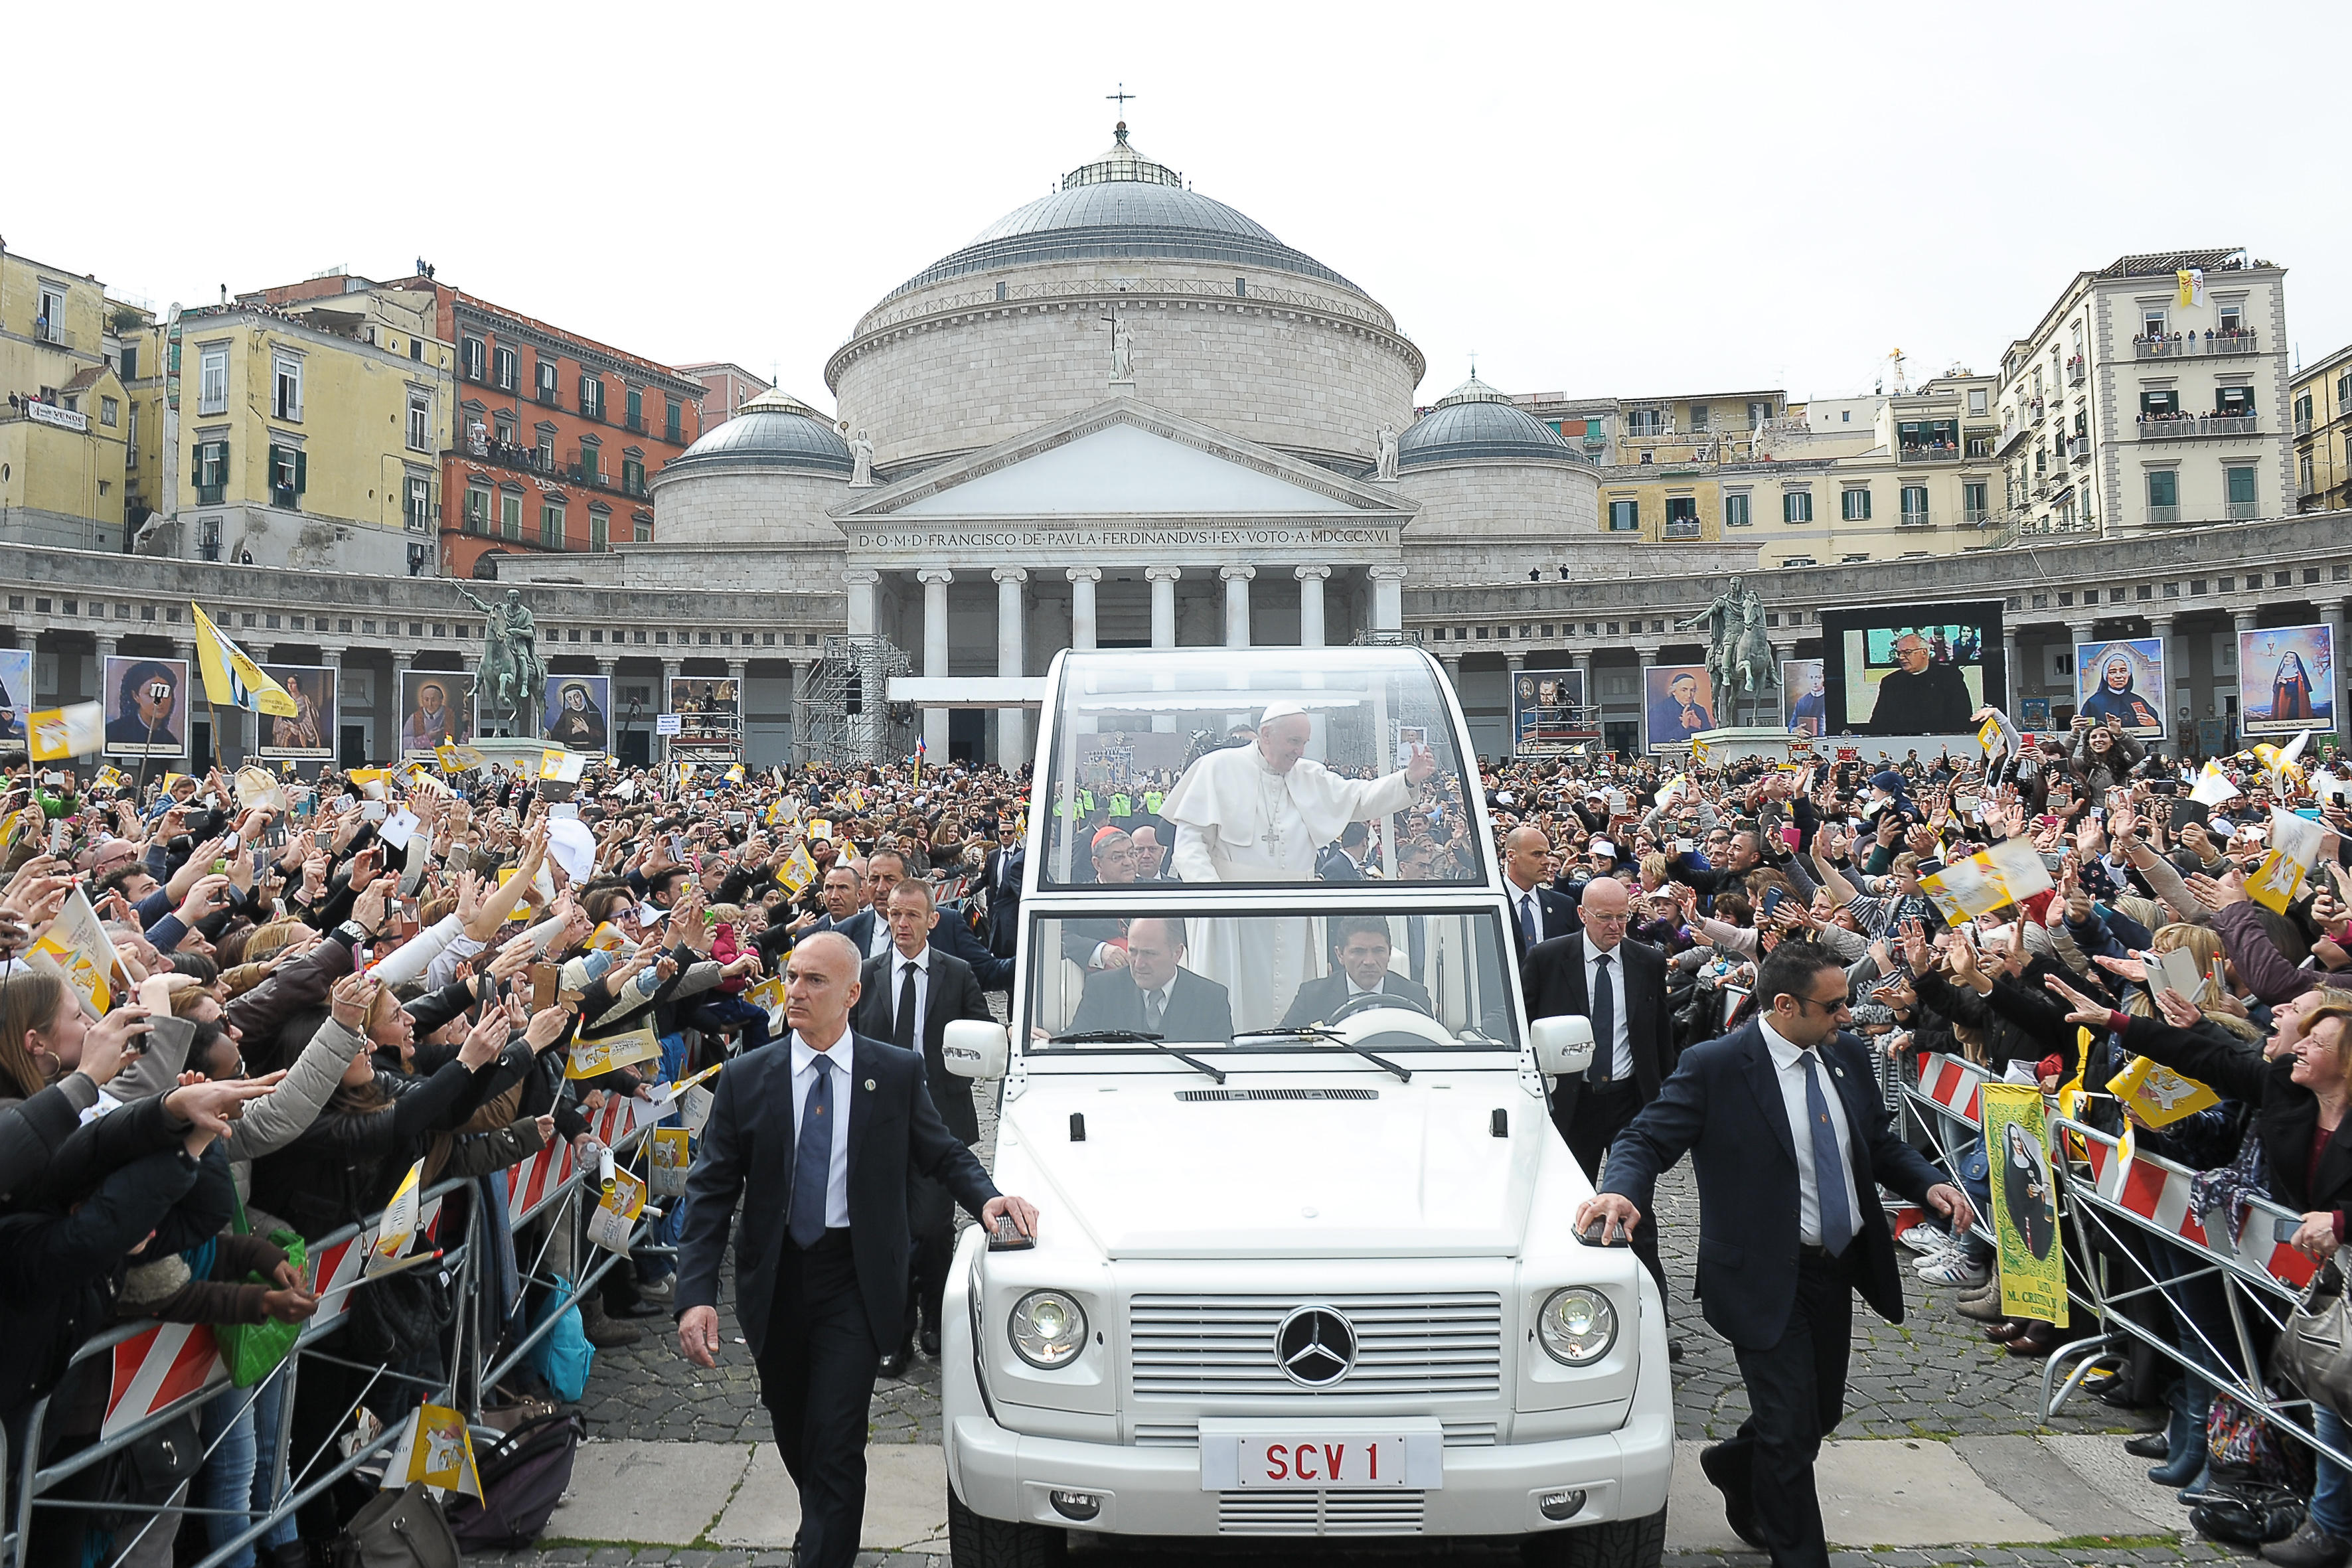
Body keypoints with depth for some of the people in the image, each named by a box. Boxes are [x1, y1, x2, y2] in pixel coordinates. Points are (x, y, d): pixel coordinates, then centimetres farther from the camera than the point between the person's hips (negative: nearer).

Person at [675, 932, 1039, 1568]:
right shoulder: (745, 1078, -4)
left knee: (835, 1439, -9)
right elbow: (710, 1192, -3)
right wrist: (696, 1295, -13)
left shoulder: (898, 1072, -6)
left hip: (856, 1278, -3)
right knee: (792, 1429, 21)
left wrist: (987, 1197, -17)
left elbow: (944, 1154, 4)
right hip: (775, 1277, 3)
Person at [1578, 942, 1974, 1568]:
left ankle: (1736, 1468, 49)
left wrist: (1929, 1185, -4)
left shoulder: (1848, 1056, 3)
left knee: (1822, 1414, 20)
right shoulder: (1714, 1067, -17)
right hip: (1768, 1279, -7)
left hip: (1840, 1268, 7)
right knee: (1791, 1430, 0)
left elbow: (1880, 1143, 15)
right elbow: (1647, 1139, -17)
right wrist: (1622, 1189, -38)